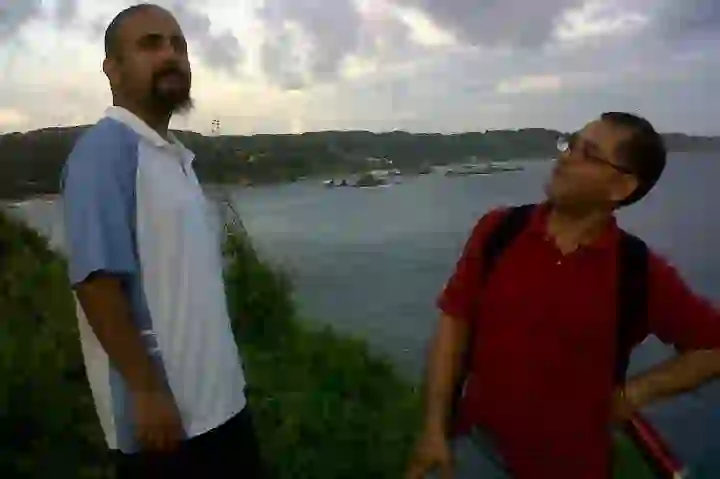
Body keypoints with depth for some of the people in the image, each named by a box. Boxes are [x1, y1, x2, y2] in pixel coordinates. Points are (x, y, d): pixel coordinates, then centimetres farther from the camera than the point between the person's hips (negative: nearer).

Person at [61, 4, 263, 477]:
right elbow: (97, 279, -21)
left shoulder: (177, 157, 12)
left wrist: (226, 374, 17)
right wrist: (147, 389, -20)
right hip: (165, 407, -8)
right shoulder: (106, 147, -13)